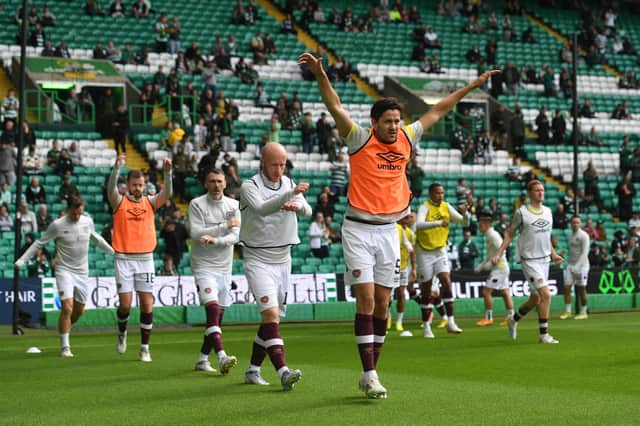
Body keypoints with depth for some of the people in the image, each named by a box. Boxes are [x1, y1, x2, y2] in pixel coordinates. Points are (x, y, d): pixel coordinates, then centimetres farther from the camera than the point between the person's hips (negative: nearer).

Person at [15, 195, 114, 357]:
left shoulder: (88, 221, 3)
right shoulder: (57, 225, -10)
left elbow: (96, 239, 22)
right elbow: (39, 243, -2)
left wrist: (114, 252, 31)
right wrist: (22, 260, -7)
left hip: (82, 272, 5)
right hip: (64, 271, -5)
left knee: (79, 310, 10)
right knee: (67, 308, -15)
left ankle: (64, 329, 36)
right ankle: (64, 347, -6)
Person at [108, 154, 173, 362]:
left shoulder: (150, 202, 7)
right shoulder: (119, 202, 2)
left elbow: (167, 193, -8)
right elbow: (111, 189, -18)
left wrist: (167, 172, -24)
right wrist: (117, 167, -33)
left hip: (146, 259, 2)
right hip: (124, 258, -2)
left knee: (147, 305, -1)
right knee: (125, 304, -5)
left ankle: (145, 348, 9)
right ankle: (122, 332, 27)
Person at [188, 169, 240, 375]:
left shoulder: (233, 205, 6)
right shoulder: (196, 204, -4)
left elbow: (235, 236, -4)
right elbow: (195, 233, -14)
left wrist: (213, 240, -20)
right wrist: (224, 226, -15)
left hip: (224, 267, 5)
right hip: (203, 265, -5)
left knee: (217, 317, 8)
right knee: (213, 310, -21)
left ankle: (203, 359, 19)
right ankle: (221, 357, -30)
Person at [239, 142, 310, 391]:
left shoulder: (289, 184, 7)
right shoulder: (249, 187, -9)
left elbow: (307, 211, -9)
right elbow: (262, 209, -30)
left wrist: (297, 205, -33)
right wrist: (291, 193, -44)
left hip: (283, 259, 6)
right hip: (257, 260, -6)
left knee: (272, 318, 9)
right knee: (271, 313, -20)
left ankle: (253, 369, 22)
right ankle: (283, 372, -28)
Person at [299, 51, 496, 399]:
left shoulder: (406, 138, 6)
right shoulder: (359, 139, -6)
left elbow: (438, 111, 16)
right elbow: (335, 107, -19)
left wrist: (473, 86, 20)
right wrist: (320, 75, -34)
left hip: (389, 230, 5)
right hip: (359, 229, -5)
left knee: (383, 303, 6)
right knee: (366, 299, -10)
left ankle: (369, 374, 14)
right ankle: (370, 375, -10)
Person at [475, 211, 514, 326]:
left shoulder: (493, 235, -14)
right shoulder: (488, 236, 16)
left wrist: (490, 263, -19)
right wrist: (481, 266, 19)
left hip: (499, 267, -10)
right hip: (501, 267, 10)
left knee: (486, 291, -10)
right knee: (505, 292, 9)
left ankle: (488, 318, -7)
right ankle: (511, 317, 11)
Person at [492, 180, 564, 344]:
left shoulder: (547, 211, 10)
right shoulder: (521, 212, -7)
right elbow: (509, 234, -1)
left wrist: (553, 254, 21)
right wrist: (498, 254, -8)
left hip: (544, 260, 7)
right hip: (530, 261, -7)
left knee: (536, 299, 12)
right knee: (546, 295, -17)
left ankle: (514, 320, 37)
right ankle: (544, 335, -8)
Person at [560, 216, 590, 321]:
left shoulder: (584, 236, -7)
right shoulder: (571, 236, 14)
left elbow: (584, 253, -14)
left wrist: (577, 265, -21)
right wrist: (570, 264, 12)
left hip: (581, 265, -6)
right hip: (571, 265, 6)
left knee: (581, 289, -2)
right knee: (567, 287, -3)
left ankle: (583, 312, 8)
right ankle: (567, 312, 3)